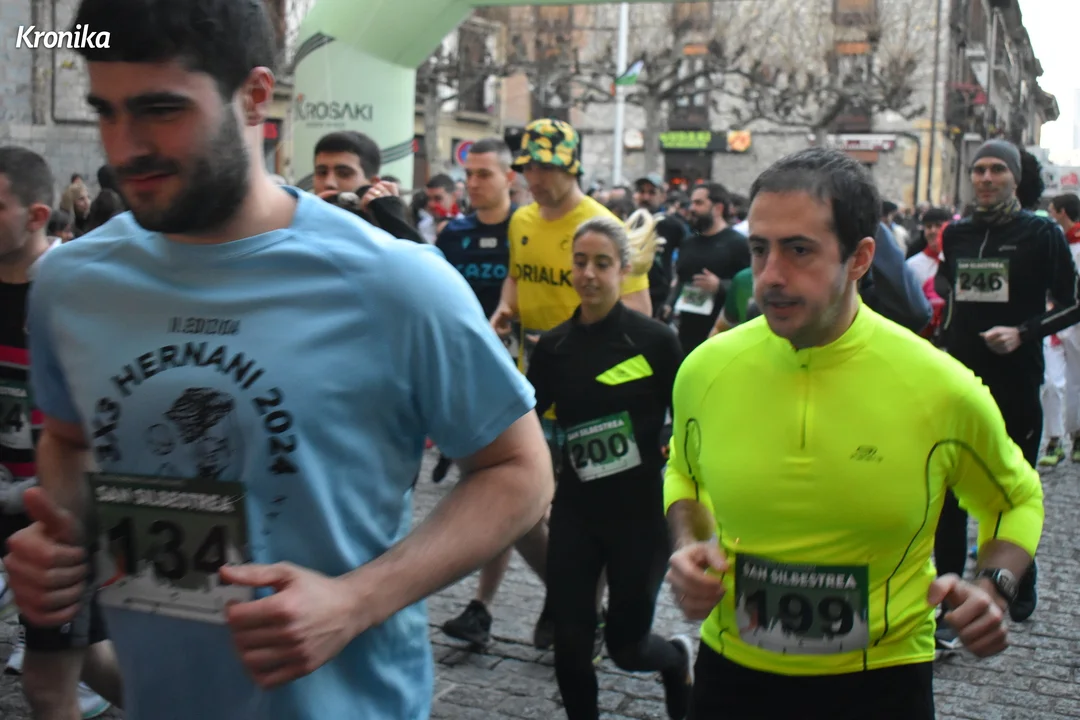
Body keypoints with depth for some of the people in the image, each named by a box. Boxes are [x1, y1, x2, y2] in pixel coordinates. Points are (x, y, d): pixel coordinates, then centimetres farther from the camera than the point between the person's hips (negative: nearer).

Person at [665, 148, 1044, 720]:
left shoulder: (942, 387, -14)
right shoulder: (704, 370, -10)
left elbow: (1016, 496, 6)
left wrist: (995, 586, -11)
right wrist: (688, 544, -7)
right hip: (733, 672, 2)